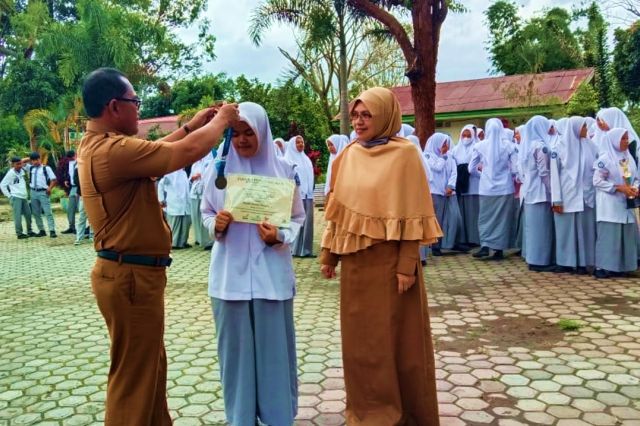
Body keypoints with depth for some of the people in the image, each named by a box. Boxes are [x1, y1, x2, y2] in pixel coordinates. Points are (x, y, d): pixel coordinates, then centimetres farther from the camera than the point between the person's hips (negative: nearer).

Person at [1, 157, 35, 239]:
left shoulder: (22, 171, 9)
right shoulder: (10, 173, -7)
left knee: (28, 214, 6)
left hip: (24, 197, 6)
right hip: (16, 197, -6)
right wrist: (9, 195, -7)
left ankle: (30, 231, 15)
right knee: (18, 215, -6)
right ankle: (19, 233, -4)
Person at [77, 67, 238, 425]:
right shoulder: (113, 150, -24)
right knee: (133, 374, 4)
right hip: (131, 276, -11)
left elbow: (153, 152, 22)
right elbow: (191, 151, -26)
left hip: (129, 271, 11)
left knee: (150, 365, 23)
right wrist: (222, 119, -8)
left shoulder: (96, 145, 9)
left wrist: (192, 125, 18)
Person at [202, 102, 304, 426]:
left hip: (271, 271, -1)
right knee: (235, 345, 9)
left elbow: (297, 218, 5)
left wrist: (280, 237, -14)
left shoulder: (283, 169, -2)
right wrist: (215, 225, -10)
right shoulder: (219, 169, 1)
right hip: (230, 271, 1)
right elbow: (206, 212, 11)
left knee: (274, 345, 6)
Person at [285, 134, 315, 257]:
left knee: (308, 221, 1)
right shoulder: (288, 159, 1)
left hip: (307, 194, 6)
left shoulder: (306, 159, 19)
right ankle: (294, 249, 0)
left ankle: (306, 249, 6)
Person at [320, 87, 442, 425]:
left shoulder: (404, 153, -8)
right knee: (359, 336, 13)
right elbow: (338, 208, 10)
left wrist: (407, 265, -17)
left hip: (389, 260, -5)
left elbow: (411, 215, -12)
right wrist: (328, 254, 9)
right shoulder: (349, 155, 8)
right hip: (355, 260, 5)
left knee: (395, 335, 7)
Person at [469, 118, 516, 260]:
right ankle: (499, 249, 12)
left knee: (486, 217, 10)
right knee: (503, 218, 9)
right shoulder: (508, 145, -6)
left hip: (487, 188, 0)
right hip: (505, 187, 0)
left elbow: (471, 169, 4)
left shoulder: (479, 146, -3)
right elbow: (515, 169, -4)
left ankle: (485, 246, 1)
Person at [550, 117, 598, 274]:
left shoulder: (590, 146, 7)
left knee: (584, 229, 5)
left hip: (586, 196, 3)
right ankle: (565, 262, 12)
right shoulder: (560, 147, -2)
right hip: (567, 196, -2)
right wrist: (556, 199, -9)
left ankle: (582, 262, 12)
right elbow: (554, 174, -4)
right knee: (566, 229, 4)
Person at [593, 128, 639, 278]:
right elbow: (597, 180, -12)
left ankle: (619, 266, 16)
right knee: (608, 234, -6)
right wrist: (619, 188, -17)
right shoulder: (605, 158, -8)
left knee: (626, 234, 7)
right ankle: (602, 267, 0)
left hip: (625, 204, 6)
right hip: (609, 204, -6)